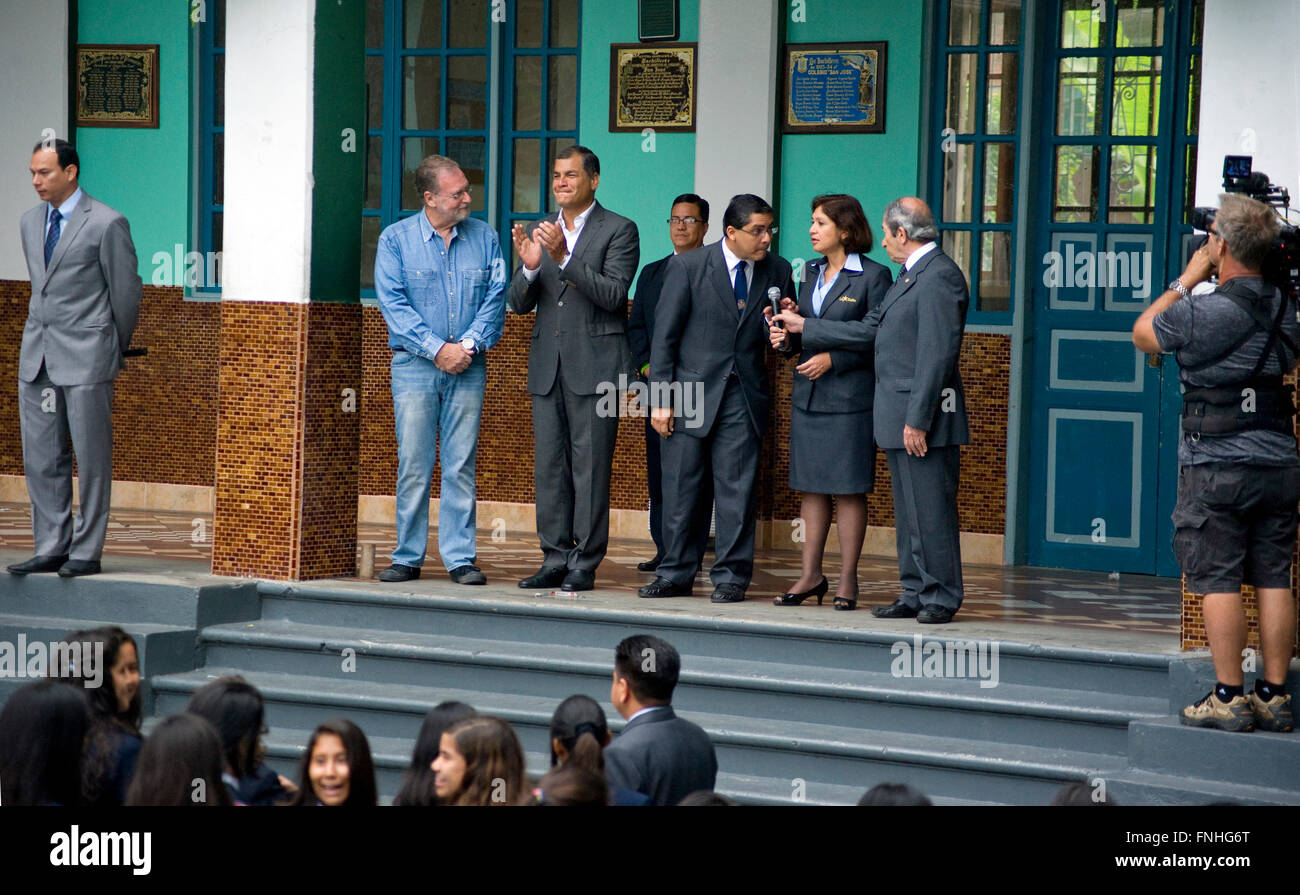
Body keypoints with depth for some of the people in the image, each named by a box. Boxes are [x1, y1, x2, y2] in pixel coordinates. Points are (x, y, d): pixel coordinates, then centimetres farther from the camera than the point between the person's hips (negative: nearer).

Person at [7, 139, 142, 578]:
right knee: (41, 456, 7)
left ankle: (86, 551, 5)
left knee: (91, 457, -1)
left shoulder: (106, 224, -8)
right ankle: (51, 547, 13)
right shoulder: (31, 222, 13)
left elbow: (126, 293, -2)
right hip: (37, 356, 7)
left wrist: (114, 348, 8)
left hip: (86, 358, -7)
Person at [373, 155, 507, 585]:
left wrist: (470, 345, -11)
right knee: (413, 465, -1)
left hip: (468, 368, 1)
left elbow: (495, 298, 3)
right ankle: (408, 557, 7)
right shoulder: (395, 239, 2)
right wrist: (436, 348, -13)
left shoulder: (484, 238, 8)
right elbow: (393, 303, -5)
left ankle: (460, 557, 5)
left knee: (461, 465, 1)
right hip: (414, 366, -1)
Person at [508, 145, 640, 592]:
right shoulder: (539, 232, 14)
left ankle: (584, 564, 0)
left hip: (594, 366, -5)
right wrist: (530, 266, -10)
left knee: (590, 466, -4)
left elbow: (612, 294, -14)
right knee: (549, 466, 6)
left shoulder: (619, 231, -2)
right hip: (547, 366, 6)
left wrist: (564, 258, -22)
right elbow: (518, 304, 10)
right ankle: (555, 559, 12)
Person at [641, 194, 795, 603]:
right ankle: (675, 574, 14)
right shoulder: (687, 267, -4)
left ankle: (731, 577, 8)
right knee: (678, 488, 4)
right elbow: (664, 336, -3)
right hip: (691, 392, -1)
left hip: (743, 396, 2)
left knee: (736, 490, 1)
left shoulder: (777, 271, 4)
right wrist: (660, 399, -7)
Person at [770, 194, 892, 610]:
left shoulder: (873, 276, -6)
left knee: (849, 489, -1)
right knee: (811, 486, 8)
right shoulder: (810, 272, 14)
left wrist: (833, 360, -16)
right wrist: (787, 337, -3)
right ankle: (811, 575, 13)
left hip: (850, 396, -6)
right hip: (807, 396, 6)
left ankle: (847, 580, 4)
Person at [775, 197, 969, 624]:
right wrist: (802, 327, 24)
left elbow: (937, 354, -20)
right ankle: (915, 593, 19)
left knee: (930, 511, -5)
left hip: (923, 415, -10)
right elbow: (868, 330, 22)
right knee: (909, 513, 13)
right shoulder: (910, 276, 18)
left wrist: (918, 420, -21)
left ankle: (941, 598, 1)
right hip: (897, 417, 10)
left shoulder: (939, 276, -15)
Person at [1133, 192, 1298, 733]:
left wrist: (1188, 279, 9)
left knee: (1218, 583, -1)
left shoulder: (1204, 313, -13)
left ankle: (1229, 698, -1)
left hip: (1217, 465, -6)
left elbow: (1142, 334, 4)